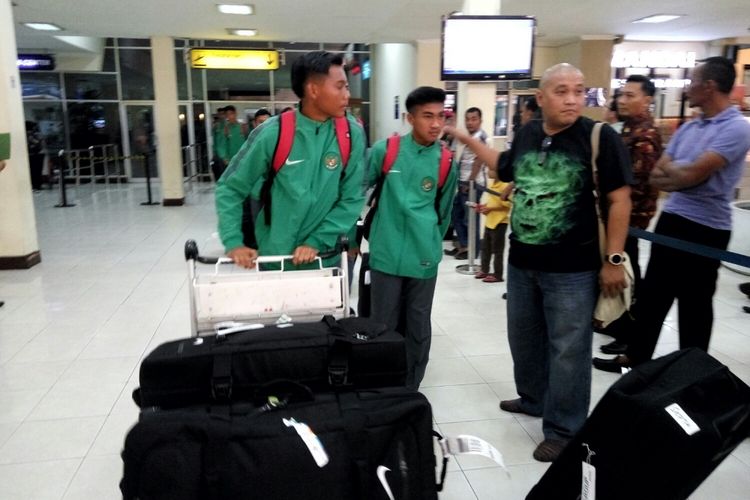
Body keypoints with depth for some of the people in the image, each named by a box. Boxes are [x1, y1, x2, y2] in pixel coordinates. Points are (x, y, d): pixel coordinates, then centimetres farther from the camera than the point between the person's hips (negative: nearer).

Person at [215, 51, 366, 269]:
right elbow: (230, 188, -4)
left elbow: (352, 198, -6)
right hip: (273, 258, -1)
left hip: (326, 257, 1)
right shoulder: (272, 134, -13)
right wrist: (233, 242, -14)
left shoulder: (351, 134, -8)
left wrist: (317, 242, -15)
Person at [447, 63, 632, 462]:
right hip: (522, 262, 6)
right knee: (523, 338, 21)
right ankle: (533, 398, 44)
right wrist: (468, 140, 22)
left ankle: (563, 431, 20)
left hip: (572, 268, -6)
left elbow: (619, 199, -12)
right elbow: (507, 169, 23)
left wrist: (613, 260, -14)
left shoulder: (599, 137, -12)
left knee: (567, 351, 5)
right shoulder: (527, 134, 4)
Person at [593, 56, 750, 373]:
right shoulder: (687, 128, 11)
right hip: (671, 219, 7)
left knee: (694, 305, 7)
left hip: (705, 229, -7)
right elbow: (656, 177, 6)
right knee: (652, 294, 14)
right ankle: (634, 358, 28)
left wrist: (669, 170, -2)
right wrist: (679, 176, -13)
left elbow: (693, 175, -22)